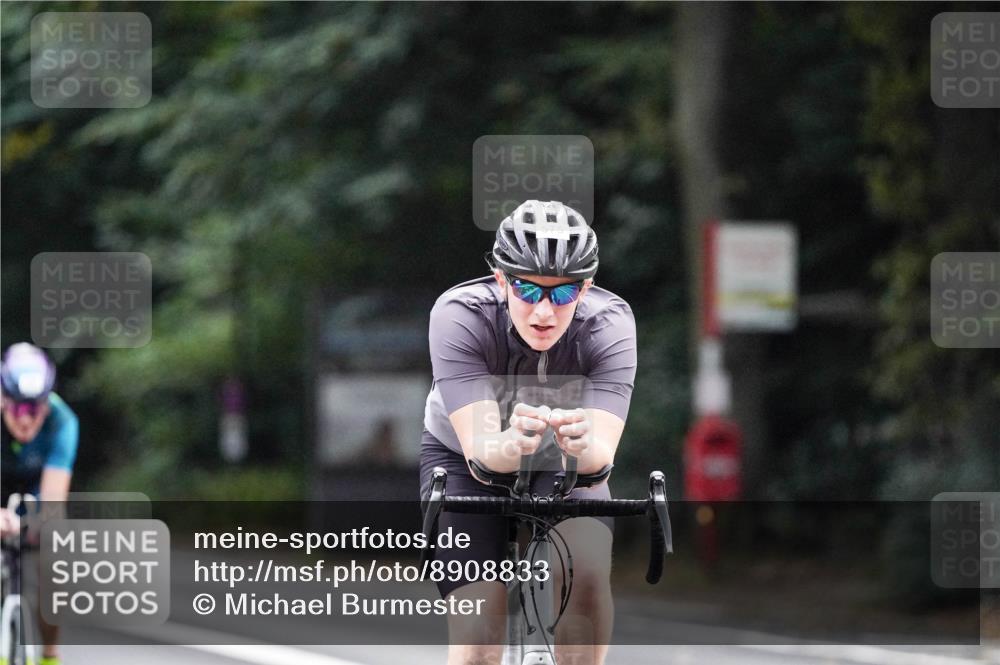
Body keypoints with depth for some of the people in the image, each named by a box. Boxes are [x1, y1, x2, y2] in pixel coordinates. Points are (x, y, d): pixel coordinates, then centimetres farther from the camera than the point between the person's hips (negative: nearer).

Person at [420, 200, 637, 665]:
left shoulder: (609, 323, -29)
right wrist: (513, 444, -64)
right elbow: (479, 449, -41)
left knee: (588, 573, -29)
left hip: (565, 463, 1)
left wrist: (584, 447, -64)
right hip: (463, 460, -1)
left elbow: (603, 453, -40)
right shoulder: (458, 315, -33)